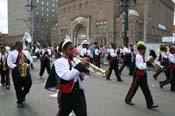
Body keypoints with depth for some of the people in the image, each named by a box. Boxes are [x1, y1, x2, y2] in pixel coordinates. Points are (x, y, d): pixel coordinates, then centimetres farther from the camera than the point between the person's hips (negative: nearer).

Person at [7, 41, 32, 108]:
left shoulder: (26, 53, 15)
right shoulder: (12, 53, 2)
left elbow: (31, 60, 15)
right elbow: (9, 63, -5)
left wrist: (28, 60, -9)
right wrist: (16, 67, -19)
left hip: (26, 70, 3)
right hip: (16, 72, -3)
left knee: (28, 84, -1)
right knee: (18, 87, 0)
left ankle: (22, 95, 30)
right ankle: (19, 102, 17)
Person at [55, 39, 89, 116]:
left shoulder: (75, 60, 6)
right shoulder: (59, 62, -10)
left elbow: (80, 77, 10)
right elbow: (67, 76, -27)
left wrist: (84, 67, -8)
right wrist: (80, 64, -27)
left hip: (79, 93, 4)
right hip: (66, 95, -4)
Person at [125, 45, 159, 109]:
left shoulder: (142, 56, 9)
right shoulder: (138, 56, -18)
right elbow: (141, 67, -26)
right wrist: (148, 62, -26)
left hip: (143, 75, 9)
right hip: (138, 75, -9)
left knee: (146, 89, 7)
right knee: (134, 87, 6)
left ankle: (150, 104, 10)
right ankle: (128, 100, 25)